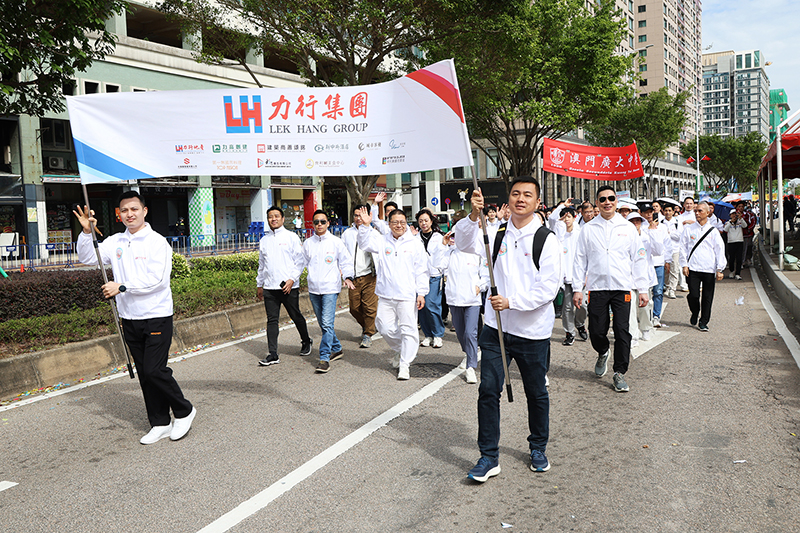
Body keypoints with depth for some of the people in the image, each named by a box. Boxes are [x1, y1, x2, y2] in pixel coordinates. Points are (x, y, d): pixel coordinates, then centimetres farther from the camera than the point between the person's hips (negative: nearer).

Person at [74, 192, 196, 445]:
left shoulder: (157, 242, -8)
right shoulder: (115, 242, 9)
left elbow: (157, 280, -17)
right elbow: (87, 258, 6)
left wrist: (122, 287, -20)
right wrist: (87, 232, -8)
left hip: (157, 318, -6)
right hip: (129, 319, 6)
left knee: (154, 370, -10)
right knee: (144, 374, 9)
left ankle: (184, 411, 11)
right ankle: (160, 424, 20)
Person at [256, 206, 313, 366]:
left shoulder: (291, 237, 1)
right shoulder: (264, 240, 14)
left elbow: (300, 260, -3)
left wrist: (292, 279, -14)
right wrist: (259, 284, 22)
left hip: (289, 286, -3)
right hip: (269, 287, 4)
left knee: (296, 317, 7)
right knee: (272, 320, 0)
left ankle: (306, 341, 31)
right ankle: (273, 354, 2)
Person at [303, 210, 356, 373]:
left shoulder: (336, 242, 0)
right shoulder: (308, 243, 9)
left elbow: (346, 261, 4)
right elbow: (304, 263, 19)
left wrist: (348, 277, -9)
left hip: (330, 288, -4)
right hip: (313, 288, 4)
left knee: (327, 323, -13)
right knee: (323, 323, 13)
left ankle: (324, 358, -11)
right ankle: (336, 349, 30)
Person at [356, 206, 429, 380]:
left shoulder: (415, 244, 3)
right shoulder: (382, 241, 9)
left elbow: (422, 271, 3)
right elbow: (365, 244, -2)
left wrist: (421, 293, -3)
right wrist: (365, 225, -15)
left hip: (408, 296, -2)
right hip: (385, 295, 3)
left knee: (408, 329, -3)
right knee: (386, 328, 6)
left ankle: (404, 364, 8)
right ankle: (401, 351, 33)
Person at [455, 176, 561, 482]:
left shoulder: (546, 239, -7)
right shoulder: (498, 235, 6)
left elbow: (549, 287, -12)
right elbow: (464, 244, -4)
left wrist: (511, 302, -21)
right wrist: (474, 216, -21)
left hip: (532, 331, -2)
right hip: (496, 328, 2)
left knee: (536, 393, 14)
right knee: (488, 390, -2)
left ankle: (538, 448, 36)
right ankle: (489, 457, 11)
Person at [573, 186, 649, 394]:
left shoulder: (628, 228, 7)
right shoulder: (588, 229, 7)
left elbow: (639, 259, 8)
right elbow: (580, 260, 7)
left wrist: (643, 289, 3)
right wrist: (578, 288, 1)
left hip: (622, 287, 0)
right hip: (596, 288, 0)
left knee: (622, 331, -3)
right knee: (596, 332, 1)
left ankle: (619, 373, 11)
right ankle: (602, 354, 34)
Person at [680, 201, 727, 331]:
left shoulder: (713, 231, 7)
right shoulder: (689, 229, 7)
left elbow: (720, 250, 7)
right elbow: (683, 247, 8)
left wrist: (719, 269, 0)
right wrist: (684, 265, 0)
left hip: (709, 269, 1)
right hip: (692, 268, 0)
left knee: (707, 297, 2)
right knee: (693, 295, -6)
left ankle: (703, 322, 14)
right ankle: (694, 314, 23)